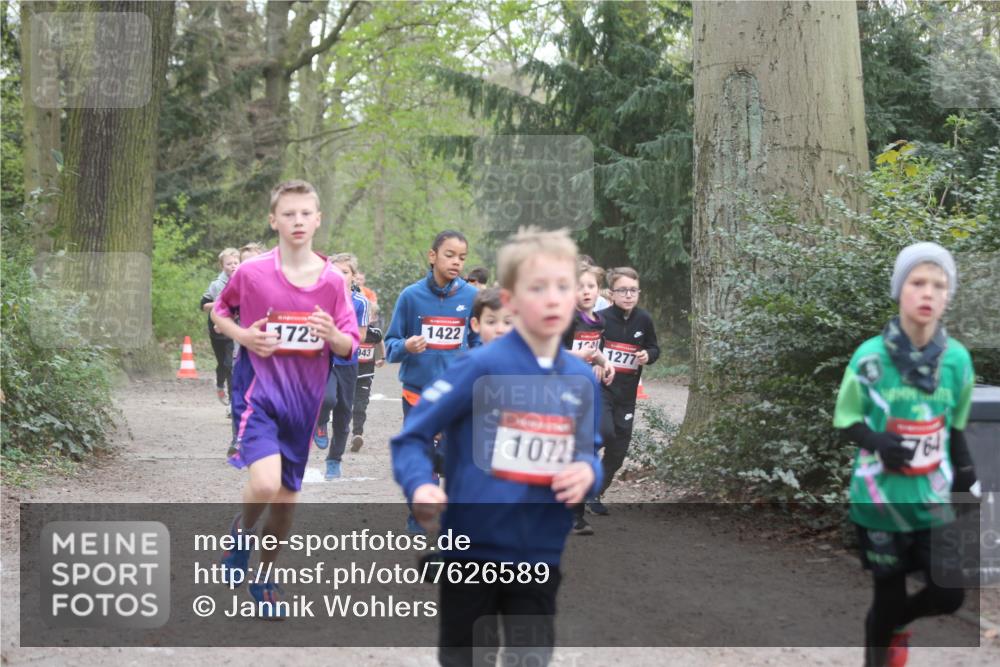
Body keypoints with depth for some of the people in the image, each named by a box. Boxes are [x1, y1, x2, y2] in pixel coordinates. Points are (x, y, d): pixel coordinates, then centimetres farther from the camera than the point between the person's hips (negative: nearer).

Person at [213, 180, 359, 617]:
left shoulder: (332, 281, -1)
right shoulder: (252, 273, -7)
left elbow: (349, 346, 3)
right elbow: (219, 311, 10)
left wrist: (332, 334, -19)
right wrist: (243, 336, -9)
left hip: (305, 400, 3)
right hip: (261, 392, -3)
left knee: (288, 494, 11)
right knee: (265, 484, -24)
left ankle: (266, 575, 32)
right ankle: (242, 533, 9)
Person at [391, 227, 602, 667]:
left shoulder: (582, 380, 3)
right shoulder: (483, 366, -13)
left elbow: (588, 452, 14)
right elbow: (410, 437, -8)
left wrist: (587, 472, -10)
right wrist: (420, 486, -27)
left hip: (540, 556, 4)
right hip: (472, 550, -4)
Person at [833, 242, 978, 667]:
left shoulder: (957, 358, -5)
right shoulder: (870, 356, -14)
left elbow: (955, 426, 9)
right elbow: (846, 421, -4)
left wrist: (965, 474, 10)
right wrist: (878, 443, -22)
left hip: (933, 497, 3)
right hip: (879, 498, -3)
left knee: (948, 596, 0)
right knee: (888, 596, 6)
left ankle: (897, 625, 33)